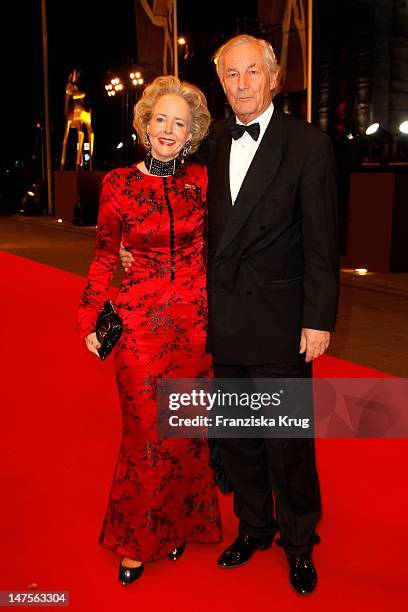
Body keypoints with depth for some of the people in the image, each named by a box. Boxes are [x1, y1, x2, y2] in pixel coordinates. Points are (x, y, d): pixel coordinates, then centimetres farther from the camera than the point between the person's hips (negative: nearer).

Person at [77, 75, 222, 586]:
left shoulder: (200, 180, 2)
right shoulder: (118, 184, -3)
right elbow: (104, 256, 3)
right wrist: (89, 317, 0)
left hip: (196, 318, 2)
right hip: (140, 319, -2)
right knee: (147, 434, 3)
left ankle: (177, 525, 34)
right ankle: (134, 538, 25)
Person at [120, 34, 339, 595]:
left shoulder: (308, 144, -6)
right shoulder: (212, 143, 9)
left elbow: (321, 243, -8)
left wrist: (319, 320, -11)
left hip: (277, 322, -5)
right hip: (222, 319, 5)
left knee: (288, 440, 6)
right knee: (235, 435, 16)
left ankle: (299, 541, 29)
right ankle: (254, 526, 37)